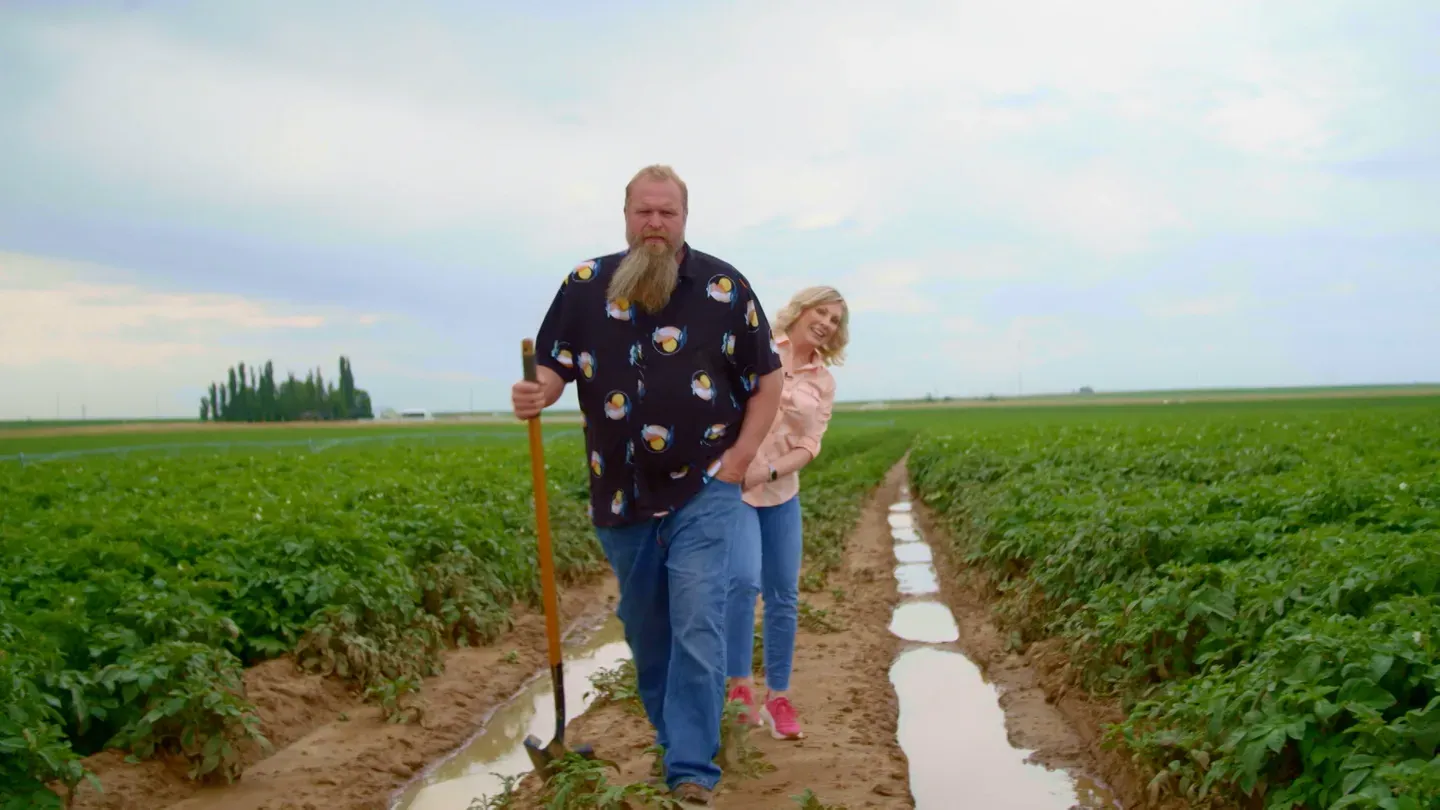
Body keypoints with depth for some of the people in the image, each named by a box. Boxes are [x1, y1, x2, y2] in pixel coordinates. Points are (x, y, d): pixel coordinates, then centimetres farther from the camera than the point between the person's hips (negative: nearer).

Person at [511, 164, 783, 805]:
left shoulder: (724, 287, -4)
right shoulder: (585, 285, 0)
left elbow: (767, 379, 3)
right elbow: (553, 366, 3)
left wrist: (742, 454, -7)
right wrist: (535, 395, -21)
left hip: (703, 492, -3)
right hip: (621, 496, 3)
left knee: (697, 628, -9)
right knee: (644, 631, 17)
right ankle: (671, 738, 39)